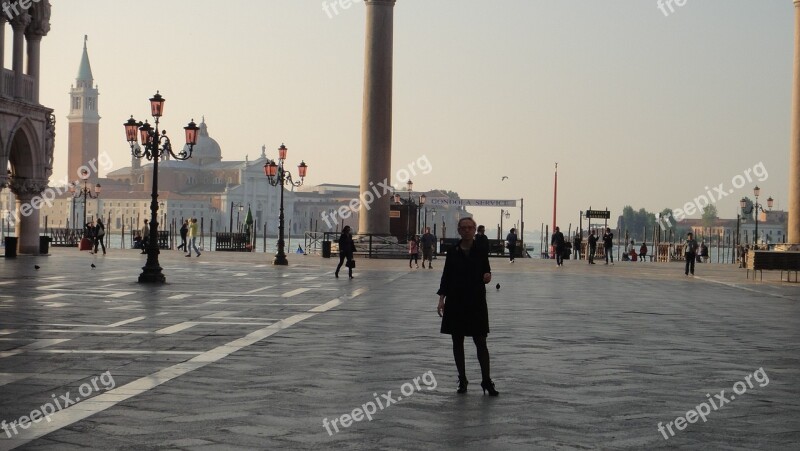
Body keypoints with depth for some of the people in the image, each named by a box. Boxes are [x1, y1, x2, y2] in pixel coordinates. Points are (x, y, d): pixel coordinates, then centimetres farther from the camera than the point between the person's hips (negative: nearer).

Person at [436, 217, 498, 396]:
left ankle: (486, 381, 4)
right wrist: (441, 299, -2)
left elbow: (486, 272, 7)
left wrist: (487, 277, -16)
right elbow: (446, 276, 5)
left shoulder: (481, 251, 0)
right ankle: (462, 380, 18)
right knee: (457, 342, 7)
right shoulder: (453, 252, 2)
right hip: (455, 301, 1)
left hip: (476, 302, -1)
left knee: (480, 342, -3)